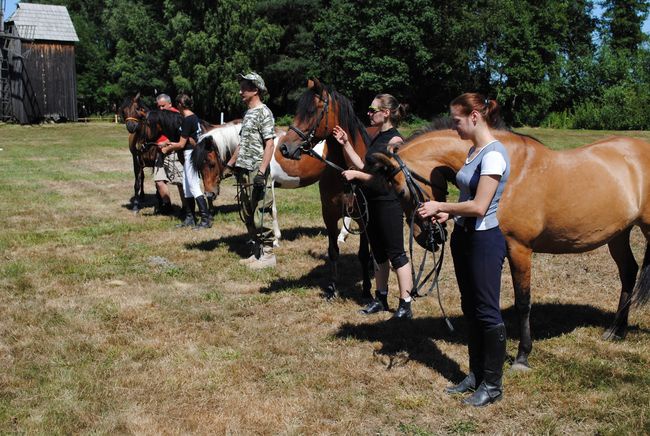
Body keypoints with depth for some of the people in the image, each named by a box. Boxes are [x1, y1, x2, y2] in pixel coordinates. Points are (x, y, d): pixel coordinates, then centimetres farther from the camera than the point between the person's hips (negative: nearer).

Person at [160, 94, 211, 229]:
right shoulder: (195, 118, 11)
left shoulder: (187, 120, -17)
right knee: (187, 188, 14)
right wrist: (172, 144, 18)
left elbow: (181, 144, -15)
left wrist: (167, 149, 0)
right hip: (191, 154, 10)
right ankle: (190, 219, 21)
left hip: (190, 155, -10)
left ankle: (206, 219, -5)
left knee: (194, 188, -7)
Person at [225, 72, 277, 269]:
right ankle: (257, 252, 21)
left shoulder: (263, 112, -10)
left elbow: (269, 144, -17)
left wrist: (261, 172, -23)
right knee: (248, 215, 13)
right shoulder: (248, 113, 17)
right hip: (243, 171, 9)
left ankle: (267, 254, 3)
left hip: (256, 172, -9)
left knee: (260, 215, -5)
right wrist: (230, 164, 21)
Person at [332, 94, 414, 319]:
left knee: (396, 253, -2)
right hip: (373, 203, 9)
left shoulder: (394, 140, -15)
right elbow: (363, 165, 13)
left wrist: (355, 175, -16)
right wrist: (345, 144, 7)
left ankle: (405, 305, 5)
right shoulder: (378, 138, 12)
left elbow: (385, 178, -20)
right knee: (379, 253, 16)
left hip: (389, 204, -9)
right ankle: (380, 299, 27)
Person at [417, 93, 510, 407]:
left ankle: (493, 384, 16)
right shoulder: (474, 151, 10)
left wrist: (440, 206, -13)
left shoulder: (494, 155, -20)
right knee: (470, 309, 16)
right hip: (464, 237, 10)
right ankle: (476, 375, 29)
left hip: (485, 240, -10)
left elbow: (478, 206, -24)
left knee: (487, 312, 2)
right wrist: (448, 213, 1)